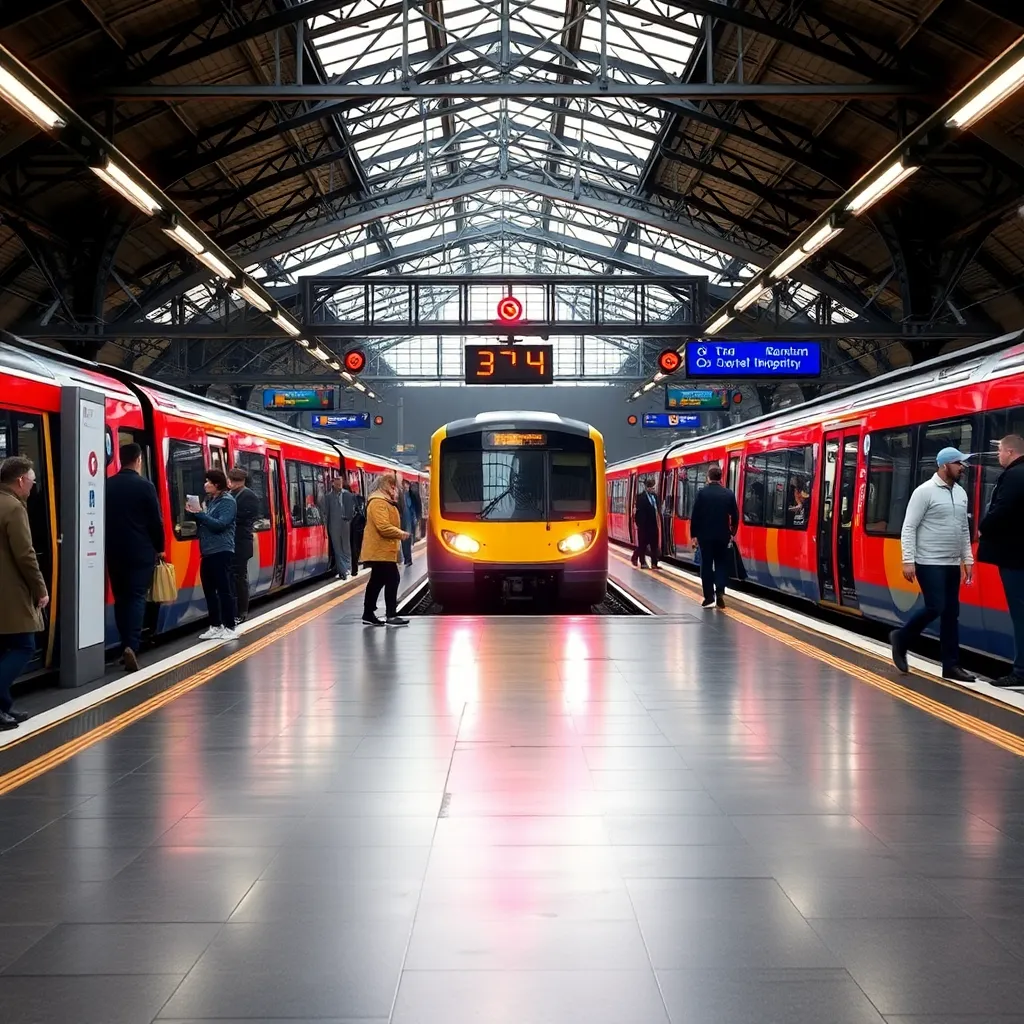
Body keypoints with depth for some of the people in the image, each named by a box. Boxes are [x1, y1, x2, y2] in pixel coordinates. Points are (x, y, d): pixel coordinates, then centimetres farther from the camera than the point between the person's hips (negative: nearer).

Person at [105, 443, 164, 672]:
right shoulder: (144, 485, -10)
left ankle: (126, 645, 14)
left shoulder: (108, 485, 3)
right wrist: (159, 548, 6)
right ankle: (132, 646, -18)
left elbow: (103, 517, 9)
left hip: (114, 552, 4)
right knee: (136, 598, -4)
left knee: (121, 598, 12)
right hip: (140, 552, -4)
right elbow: (156, 521, -7)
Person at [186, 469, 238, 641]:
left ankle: (230, 628, -3)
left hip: (221, 552, -8)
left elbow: (219, 524, -19)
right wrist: (194, 514, 2)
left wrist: (200, 513, -18)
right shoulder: (210, 500, 15)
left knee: (224, 590, -6)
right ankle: (216, 627, 18)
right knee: (209, 591, 10)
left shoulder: (228, 501, -8)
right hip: (208, 552, 9)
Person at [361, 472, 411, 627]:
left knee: (377, 582, 12)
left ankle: (368, 614, 17)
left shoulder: (385, 501, 18)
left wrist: (398, 533, 9)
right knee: (392, 579, -11)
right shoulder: (378, 502, -17)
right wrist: (400, 533, -15)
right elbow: (383, 527, -25)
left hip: (380, 550, 11)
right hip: (381, 550, -11)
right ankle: (391, 615, -10)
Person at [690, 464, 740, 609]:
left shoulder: (702, 493, -8)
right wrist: (732, 533, 16)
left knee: (706, 566, 5)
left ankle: (709, 597, 5)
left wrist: (694, 534, 3)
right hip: (723, 536, 2)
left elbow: (695, 515, -6)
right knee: (721, 564, 11)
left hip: (705, 535, -1)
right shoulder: (729, 494, -2)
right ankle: (720, 591, -7)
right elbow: (735, 516, 3)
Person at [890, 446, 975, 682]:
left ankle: (951, 666, 8)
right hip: (929, 563, -7)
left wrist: (967, 559, 13)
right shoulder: (925, 492, -11)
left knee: (951, 613, 5)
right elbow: (908, 528, -13)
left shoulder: (961, 493, 11)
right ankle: (901, 638, 11)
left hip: (952, 564, 7)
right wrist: (908, 561, -18)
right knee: (935, 608, -12)